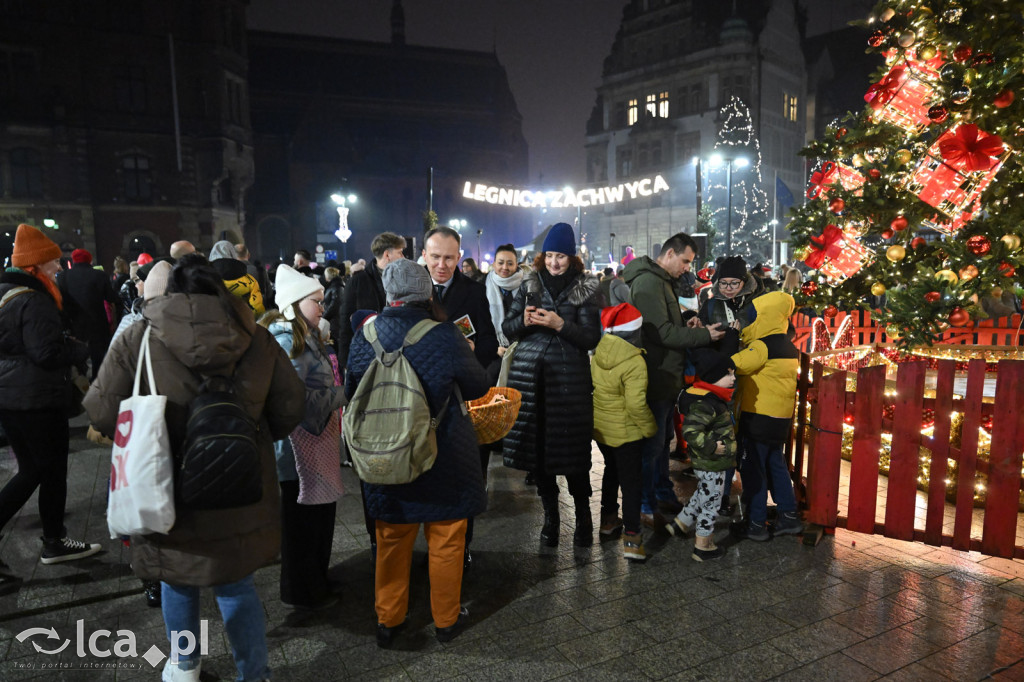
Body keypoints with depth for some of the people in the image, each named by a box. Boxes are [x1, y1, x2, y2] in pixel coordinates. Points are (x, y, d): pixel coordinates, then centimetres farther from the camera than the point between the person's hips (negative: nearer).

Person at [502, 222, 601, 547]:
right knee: (536, 444, 5)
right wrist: (524, 320, -10)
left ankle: (583, 514, 18)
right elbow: (508, 328, 10)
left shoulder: (584, 289, 2)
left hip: (568, 377, -3)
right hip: (529, 374, 3)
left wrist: (560, 324, -17)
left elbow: (591, 338, -4)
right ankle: (550, 514, 21)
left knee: (571, 446, -1)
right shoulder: (530, 285, 11)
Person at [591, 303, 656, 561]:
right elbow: (636, 404, -27)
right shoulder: (634, 362, -25)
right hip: (625, 432, -7)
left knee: (612, 470, 26)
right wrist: (650, 428, -12)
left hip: (600, 428, 7)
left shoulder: (599, 353, -5)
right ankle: (631, 536, 2)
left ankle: (608, 518, 39)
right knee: (631, 481, 3)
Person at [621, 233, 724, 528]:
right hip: (656, 378, -11)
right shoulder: (648, 283, -19)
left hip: (667, 375, 11)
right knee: (652, 443, 1)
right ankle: (645, 506, 14)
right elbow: (661, 332, -24)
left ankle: (663, 493, 35)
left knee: (663, 439, 21)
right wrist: (703, 334, -20)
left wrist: (688, 323, 3)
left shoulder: (662, 281, 16)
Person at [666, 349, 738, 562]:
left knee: (703, 496, 26)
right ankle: (703, 546, 17)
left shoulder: (713, 398, 7)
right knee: (711, 502, 4)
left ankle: (680, 523, 41)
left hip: (706, 463, 10)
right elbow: (690, 431, -35)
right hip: (711, 465, -10)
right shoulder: (704, 404, -27)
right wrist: (710, 447, -31)